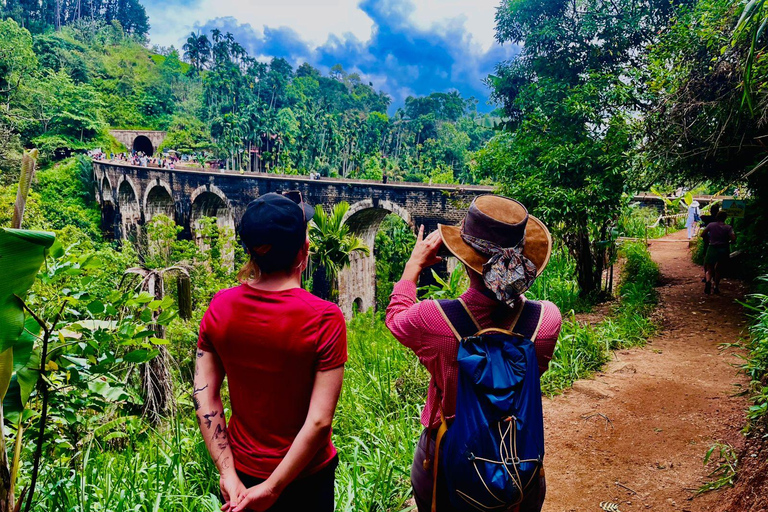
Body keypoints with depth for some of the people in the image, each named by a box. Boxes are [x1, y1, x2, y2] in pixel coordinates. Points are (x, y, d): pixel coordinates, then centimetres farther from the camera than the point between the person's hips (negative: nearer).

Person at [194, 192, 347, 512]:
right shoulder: (325, 319, -24)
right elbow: (319, 422, -24)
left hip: (241, 470, 3)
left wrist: (228, 473, -6)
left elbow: (205, 397, -9)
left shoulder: (220, 307, -12)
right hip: (303, 476, -3)